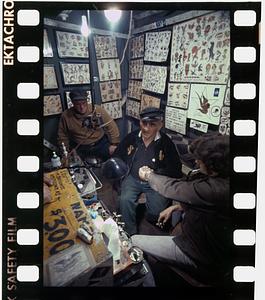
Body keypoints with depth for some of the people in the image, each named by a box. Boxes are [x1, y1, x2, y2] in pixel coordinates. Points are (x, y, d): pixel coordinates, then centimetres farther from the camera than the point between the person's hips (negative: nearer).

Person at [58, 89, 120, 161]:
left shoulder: (98, 110, -10)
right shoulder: (66, 116, -7)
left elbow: (111, 126, -4)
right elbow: (63, 136, 4)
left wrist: (114, 144, -8)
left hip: (101, 143, 0)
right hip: (80, 148, 1)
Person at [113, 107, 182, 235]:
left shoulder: (166, 143, -5)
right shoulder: (131, 138, 3)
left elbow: (175, 170, -6)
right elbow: (116, 157, 15)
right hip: (132, 179, 2)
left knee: (156, 210, -23)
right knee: (125, 200, -26)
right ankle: (131, 233, -4)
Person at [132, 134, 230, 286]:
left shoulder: (218, 189, -35)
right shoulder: (223, 179, -7)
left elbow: (173, 188, -23)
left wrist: (148, 175, -5)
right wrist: (175, 207, 8)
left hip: (202, 261, -9)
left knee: (134, 241, -2)